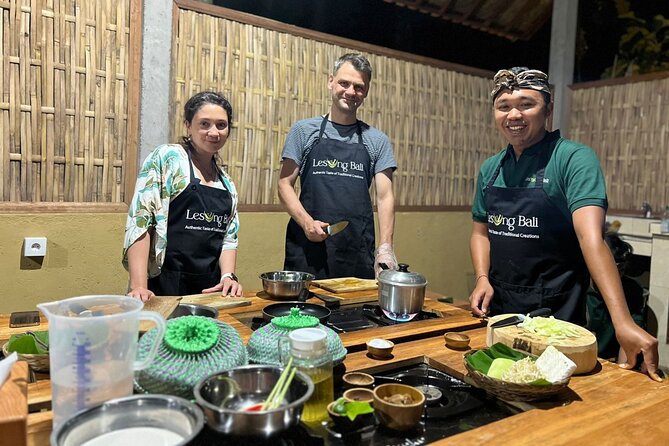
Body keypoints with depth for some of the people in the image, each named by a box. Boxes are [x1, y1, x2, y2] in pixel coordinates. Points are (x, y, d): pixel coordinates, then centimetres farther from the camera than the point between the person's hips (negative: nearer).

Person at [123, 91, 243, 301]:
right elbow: (140, 221, -13)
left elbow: (228, 236, 12)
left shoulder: (226, 181, 12)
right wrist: (138, 287, -20)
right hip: (164, 288, -5)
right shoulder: (166, 158, -6)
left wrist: (228, 276, -5)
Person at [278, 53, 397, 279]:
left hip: (358, 252, 1)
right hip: (307, 250, -1)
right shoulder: (304, 130, 6)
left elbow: (384, 196, 4)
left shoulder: (377, 141, 9)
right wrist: (306, 222, -12)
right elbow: (285, 184, 5)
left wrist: (385, 249, -7)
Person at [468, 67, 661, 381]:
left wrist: (622, 321, -32)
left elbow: (591, 237, -25)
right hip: (497, 309, 5)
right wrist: (482, 279, -5)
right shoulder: (490, 168, 4)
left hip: (555, 315, -5)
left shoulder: (574, 159, -12)